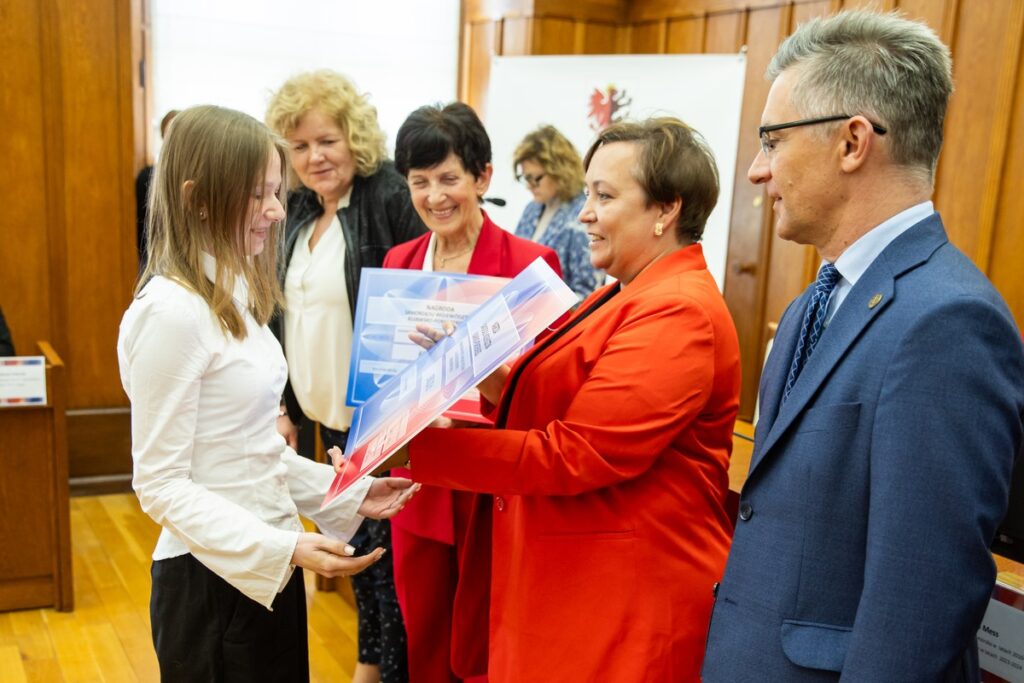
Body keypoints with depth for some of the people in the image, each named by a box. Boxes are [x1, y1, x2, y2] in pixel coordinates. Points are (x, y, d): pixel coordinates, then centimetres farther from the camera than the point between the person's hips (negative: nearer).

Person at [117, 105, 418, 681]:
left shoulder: (234, 298, 9)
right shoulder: (171, 311, -19)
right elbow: (162, 483, -18)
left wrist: (350, 494, 4)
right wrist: (284, 548, -27)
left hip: (268, 566, 8)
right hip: (214, 580, -8)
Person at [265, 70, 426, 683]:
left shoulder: (391, 199, -16)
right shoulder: (299, 211, 8)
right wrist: (287, 405, 14)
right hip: (327, 416, 8)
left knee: (387, 552, 4)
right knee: (355, 543, 20)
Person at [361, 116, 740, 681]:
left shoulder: (677, 314, -20)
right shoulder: (629, 296, 13)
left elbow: (571, 455, -24)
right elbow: (554, 402, 11)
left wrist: (416, 449, -23)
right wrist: (492, 377, -8)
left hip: (626, 597, -9)